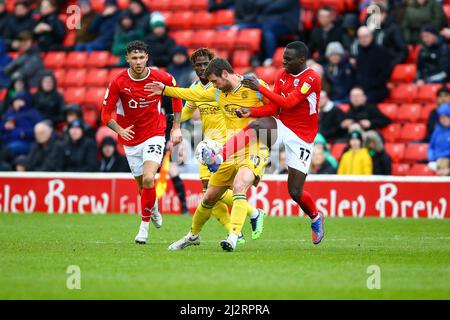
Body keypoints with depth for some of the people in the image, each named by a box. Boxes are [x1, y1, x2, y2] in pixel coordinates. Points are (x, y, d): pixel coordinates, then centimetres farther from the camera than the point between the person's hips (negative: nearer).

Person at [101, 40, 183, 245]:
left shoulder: (162, 78, -12)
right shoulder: (118, 83, -12)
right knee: (142, 184, 12)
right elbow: (106, 113, -8)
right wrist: (119, 130, -27)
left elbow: (176, 96, 8)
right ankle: (153, 210, 47)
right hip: (131, 139, 2)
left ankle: (144, 225, -7)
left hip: (154, 135, -2)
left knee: (148, 179, -22)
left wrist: (176, 127, 6)